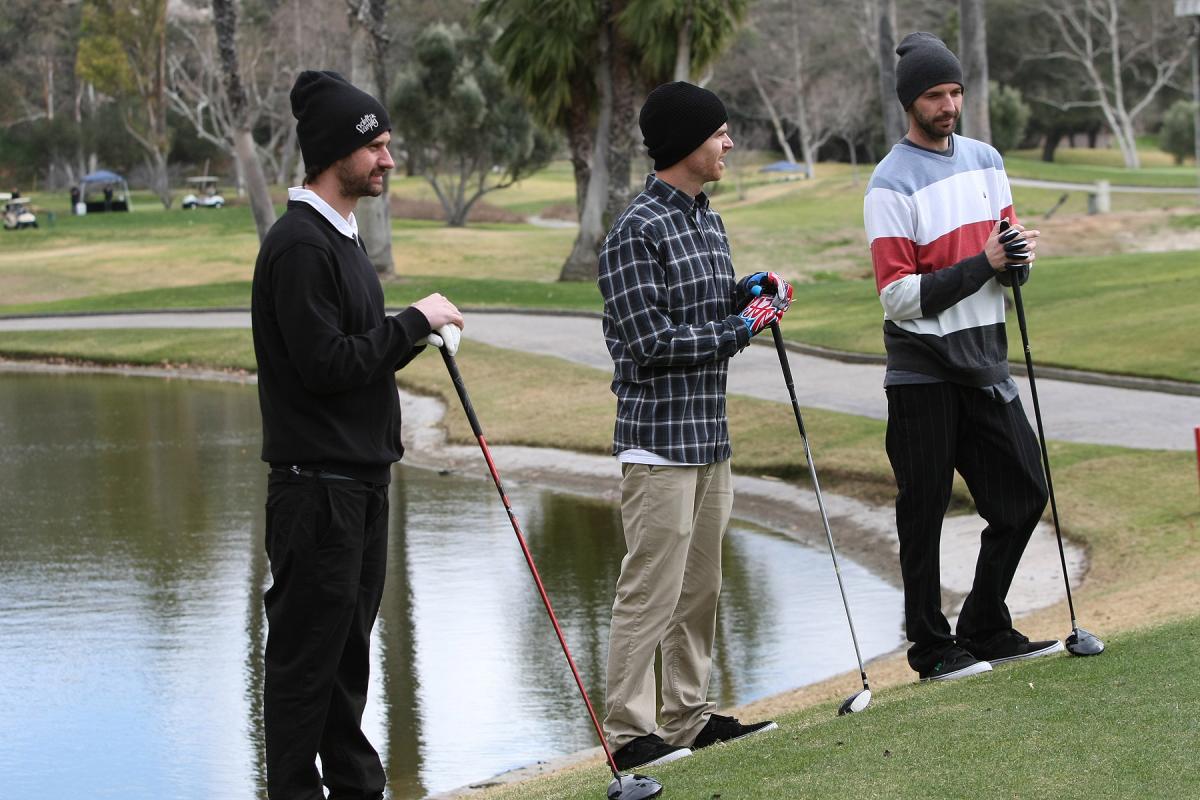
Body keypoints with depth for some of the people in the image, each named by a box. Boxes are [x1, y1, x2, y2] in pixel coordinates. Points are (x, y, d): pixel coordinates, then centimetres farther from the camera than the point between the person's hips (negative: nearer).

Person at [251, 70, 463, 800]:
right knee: (309, 649, -4)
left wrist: (408, 341, 5)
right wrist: (414, 323, -14)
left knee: (349, 644, 16)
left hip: (362, 476, 10)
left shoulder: (341, 235, 15)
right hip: (317, 482, -10)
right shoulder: (299, 246, -17)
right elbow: (325, 364, -22)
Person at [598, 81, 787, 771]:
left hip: (710, 436, 9)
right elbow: (652, 341, -19)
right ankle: (630, 733, -2)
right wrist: (743, 326, -13)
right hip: (661, 437, -9)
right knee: (652, 590, -7)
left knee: (701, 586, 15)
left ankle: (689, 715, 24)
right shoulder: (638, 232, -15)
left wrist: (749, 291, 4)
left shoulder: (708, 220, 14)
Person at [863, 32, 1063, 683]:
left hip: (984, 362, 7)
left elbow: (1009, 243, 17)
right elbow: (900, 295, -17)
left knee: (1023, 494, 8)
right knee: (924, 512, 1)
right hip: (923, 371, -7)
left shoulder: (985, 160, 10)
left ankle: (985, 630, 21)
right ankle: (931, 648, 11)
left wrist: (1018, 254, -8)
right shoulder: (892, 184, -12)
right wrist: (983, 264, -23)